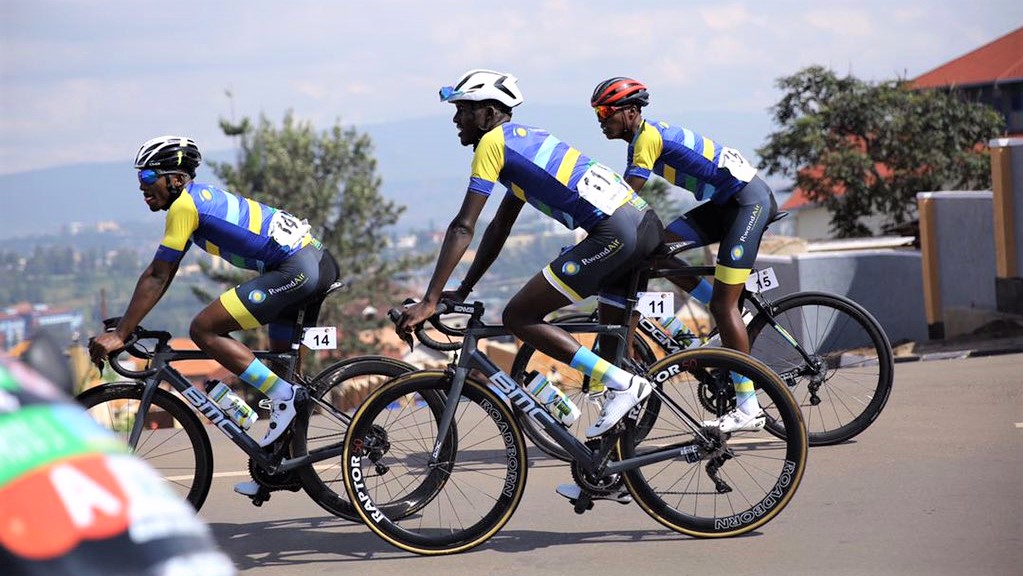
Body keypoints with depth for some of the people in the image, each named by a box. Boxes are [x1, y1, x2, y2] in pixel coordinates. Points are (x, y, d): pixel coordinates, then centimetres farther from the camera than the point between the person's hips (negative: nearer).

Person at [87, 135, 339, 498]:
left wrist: (120, 335, -6)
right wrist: (125, 326, 24)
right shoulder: (200, 199, 21)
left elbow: (157, 277, -9)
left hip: (295, 269, -11)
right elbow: (160, 275, 25)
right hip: (319, 263, 11)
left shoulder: (184, 205, -7)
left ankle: (283, 395, -12)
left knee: (204, 329, -10)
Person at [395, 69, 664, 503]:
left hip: (614, 233, -10)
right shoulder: (522, 141, 27)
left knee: (518, 317, -4)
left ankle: (621, 383, -9)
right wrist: (463, 291, 31)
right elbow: (499, 228, 32)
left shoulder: (492, 142, -1)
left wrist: (430, 301, -7)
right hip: (646, 223, 10)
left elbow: (463, 228, -6)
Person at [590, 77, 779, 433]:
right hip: (724, 202, 9)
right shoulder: (643, 138, 12)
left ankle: (748, 409, -10)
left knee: (723, 305, -12)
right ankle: (728, 320, 8)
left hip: (749, 199, -9)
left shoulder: (649, 136, -17)